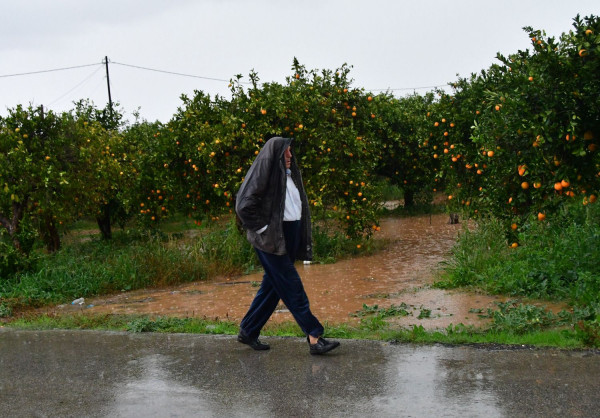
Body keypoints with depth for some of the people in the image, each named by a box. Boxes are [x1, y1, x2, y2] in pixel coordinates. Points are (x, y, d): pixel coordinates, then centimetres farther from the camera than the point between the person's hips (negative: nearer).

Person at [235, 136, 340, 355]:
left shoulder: (289, 175, 16)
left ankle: (248, 331, 22)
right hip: (271, 239, -9)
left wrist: (301, 236, 14)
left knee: (272, 286, 12)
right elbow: (244, 205, -18)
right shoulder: (263, 174, -11)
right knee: (291, 286, -8)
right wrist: (262, 229, -16)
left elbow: (297, 205, 26)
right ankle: (314, 337, -8)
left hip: (289, 237, 9)